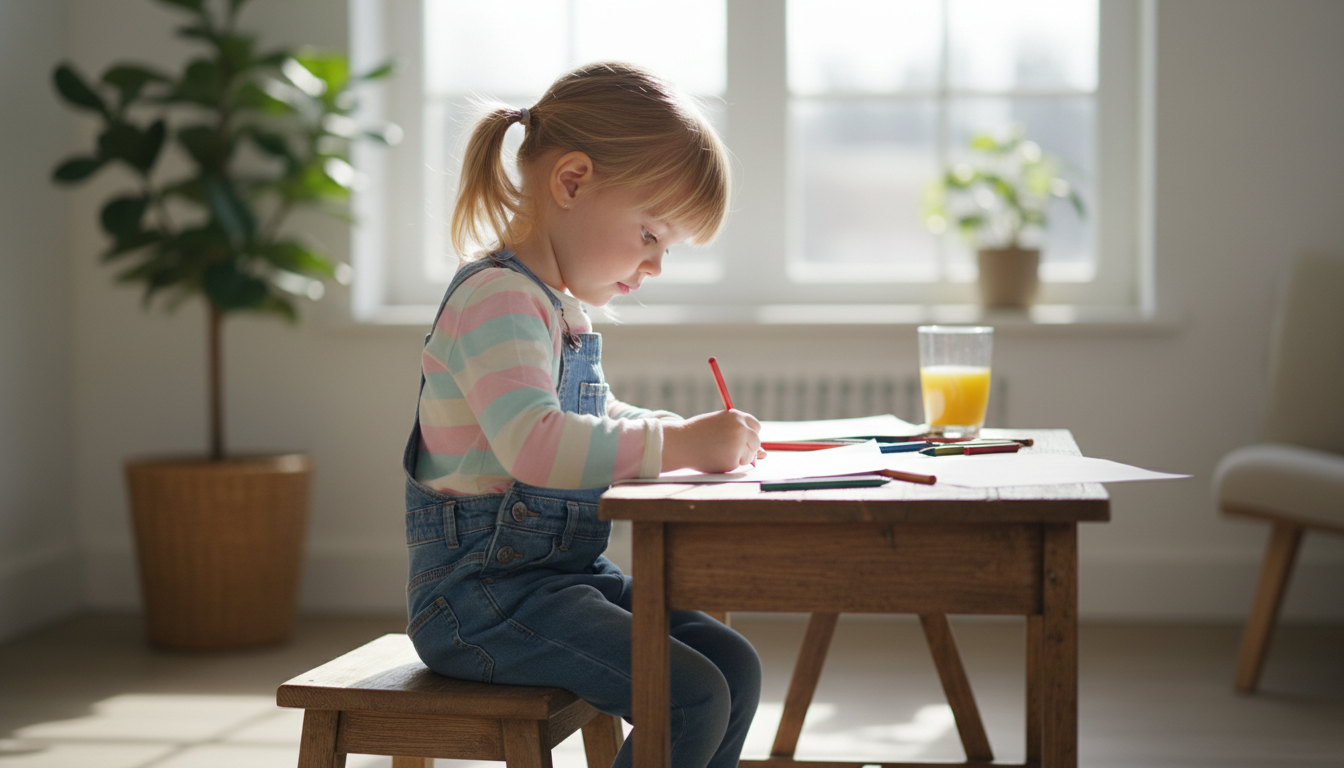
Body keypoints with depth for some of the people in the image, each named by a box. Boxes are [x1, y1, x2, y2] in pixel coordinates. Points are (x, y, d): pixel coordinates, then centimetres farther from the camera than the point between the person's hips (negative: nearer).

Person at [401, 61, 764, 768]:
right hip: (480, 588, -10)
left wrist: (694, 433, 14)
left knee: (733, 665, 2)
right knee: (690, 700, -20)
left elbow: (591, 419, 31)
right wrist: (680, 444, -29)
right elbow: (535, 443, -31)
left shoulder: (562, 308, 18)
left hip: (560, 574, 10)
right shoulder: (499, 298, -17)